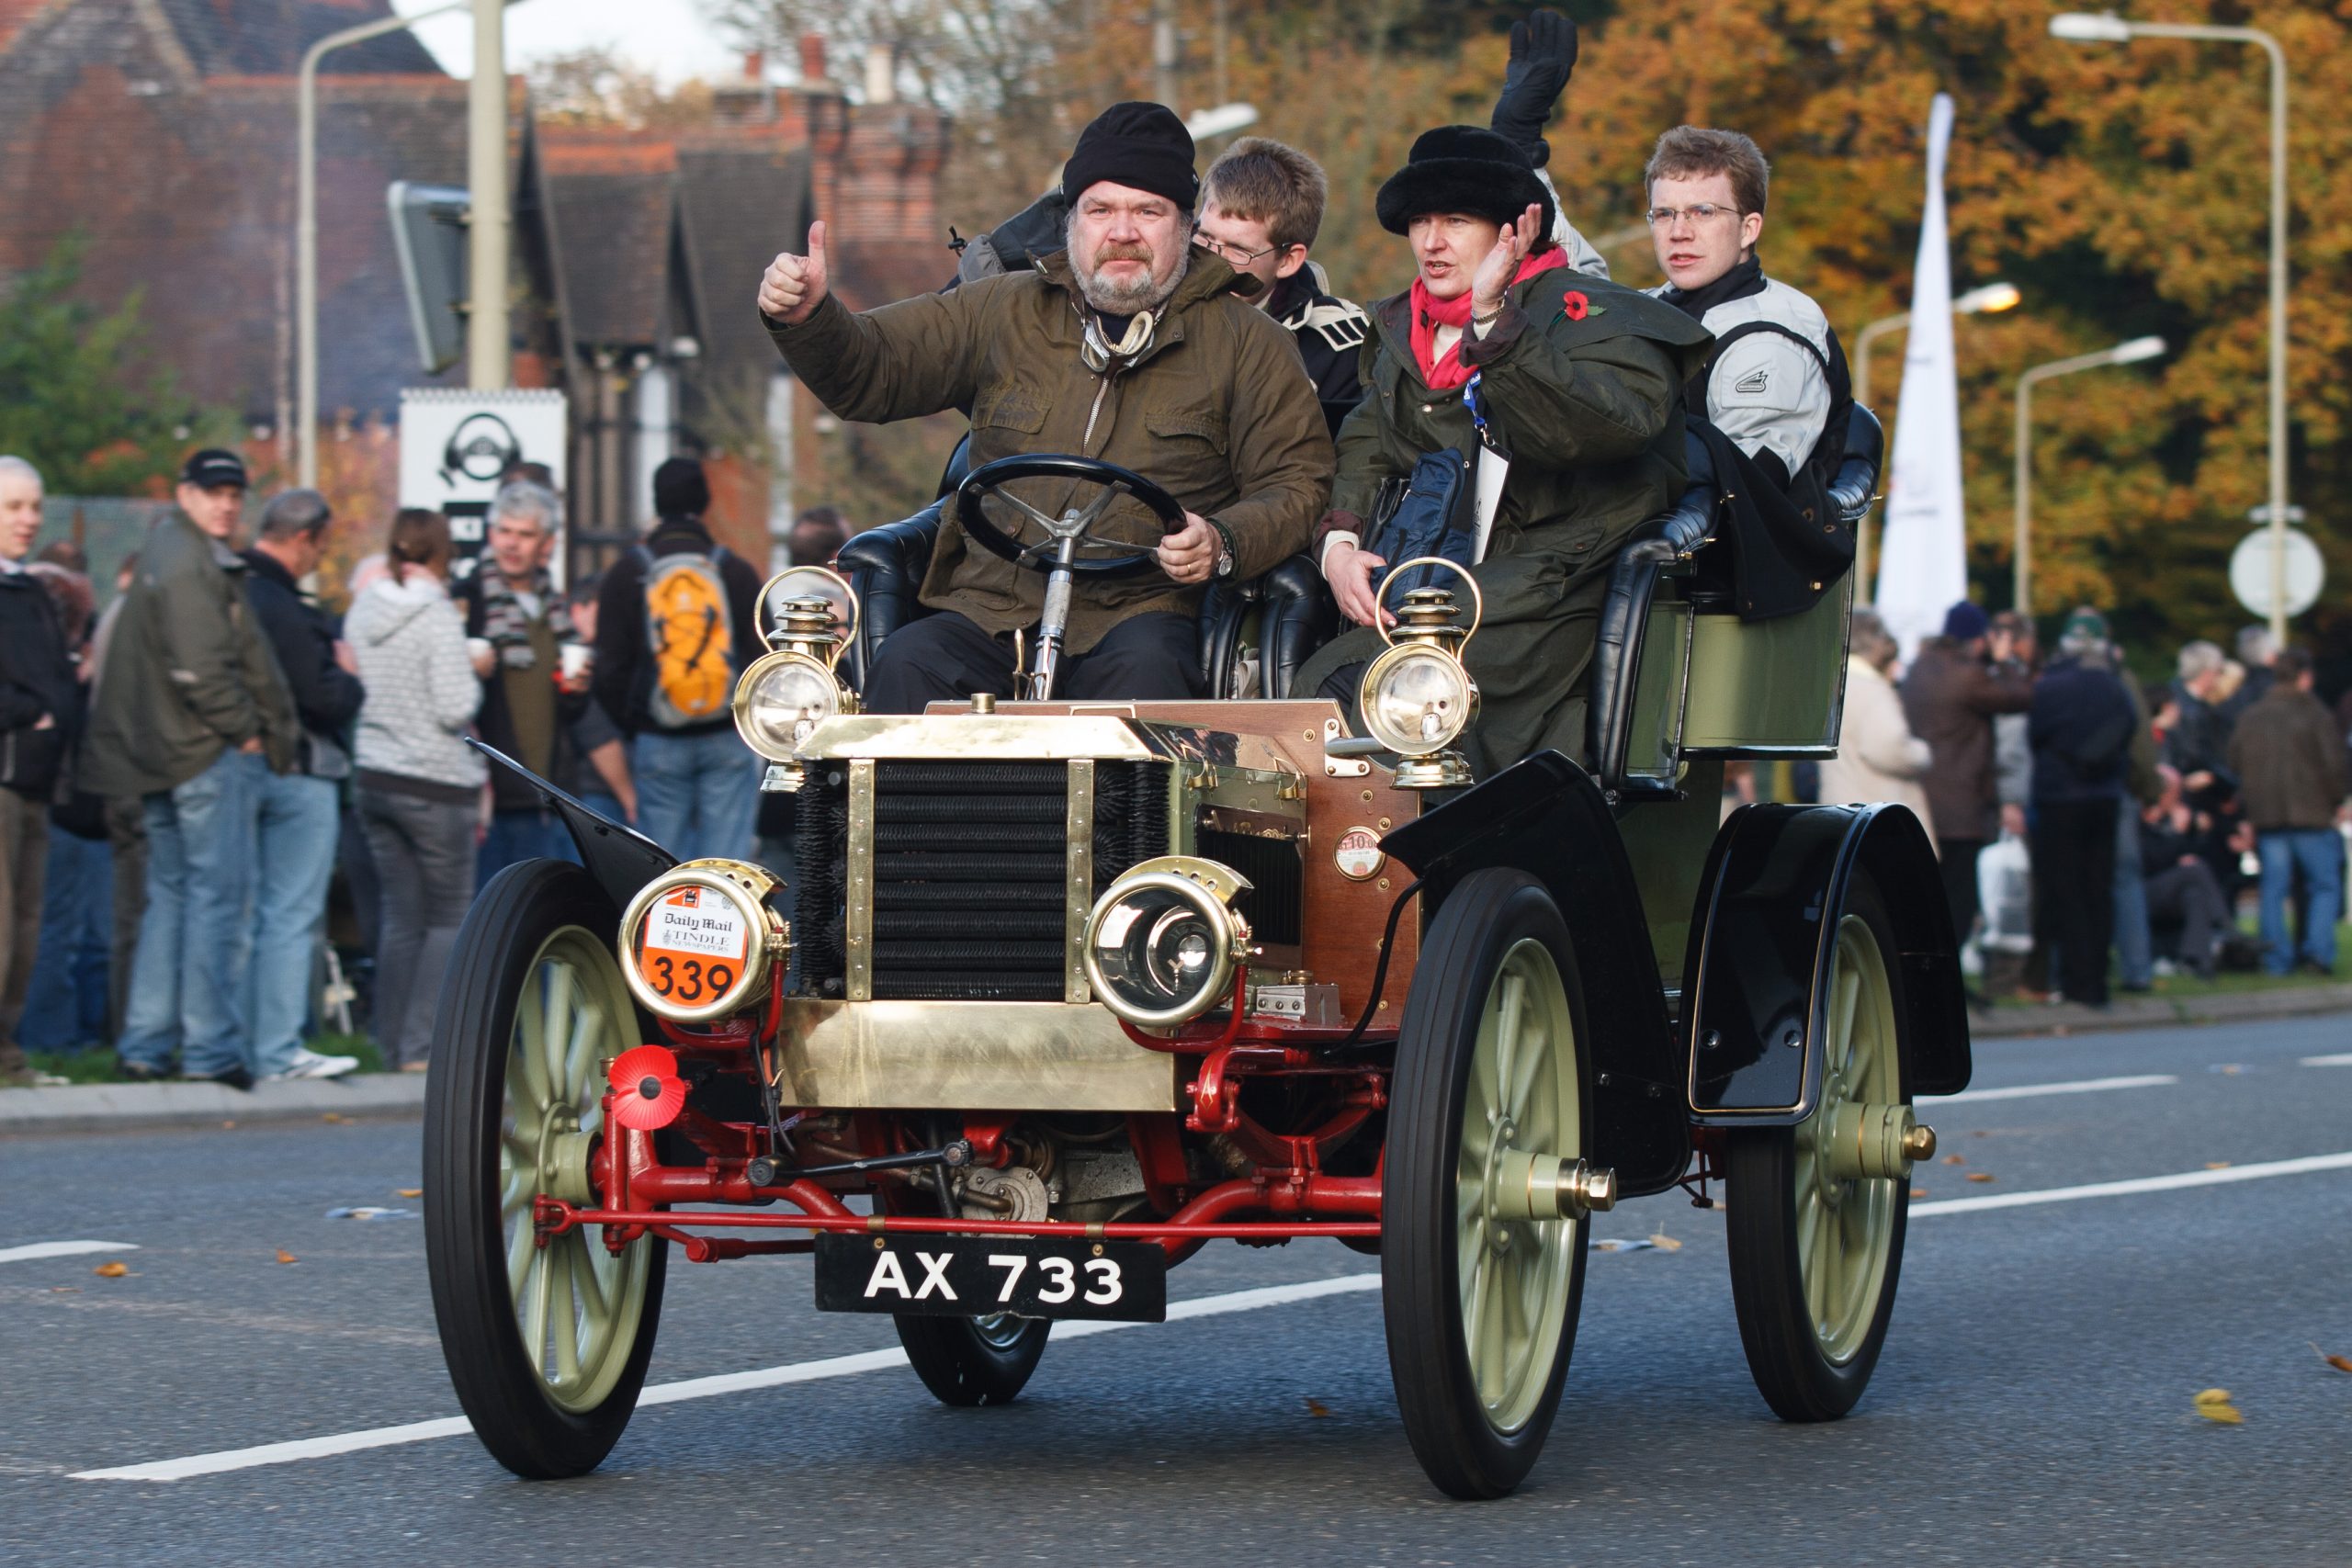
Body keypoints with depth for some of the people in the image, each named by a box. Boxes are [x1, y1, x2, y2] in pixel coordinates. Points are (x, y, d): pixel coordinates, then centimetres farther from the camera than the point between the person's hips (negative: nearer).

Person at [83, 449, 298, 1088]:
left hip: (163, 753, 10)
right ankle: (210, 1047, -6)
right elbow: (200, 668, -22)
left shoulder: (167, 554, 18)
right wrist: (246, 729, -12)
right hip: (209, 752, -10)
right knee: (218, 894, -6)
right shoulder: (191, 564, -15)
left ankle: (145, 1045, 15)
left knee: (170, 895, 13)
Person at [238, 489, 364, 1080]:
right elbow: (328, 700, -22)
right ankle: (279, 1049, -4)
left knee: (248, 912, 14)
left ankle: (240, 1044, 18)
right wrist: (348, 674, -1)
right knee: (292, 917, -4)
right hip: (298, 774, -9)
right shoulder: (282, 610, -20)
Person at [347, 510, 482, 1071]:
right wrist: (474, 673, 1)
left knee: (400, 915, 11)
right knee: (451, 918, 3)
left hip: (374, 777, 6)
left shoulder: (362, 613, 5)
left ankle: (394, 1044, 12)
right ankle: (421, 1046, -3)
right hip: (435, 782, -6)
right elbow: (455, 708, -19)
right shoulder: (437, 616, -14)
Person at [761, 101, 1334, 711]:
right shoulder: (1005, 311, 17)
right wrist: (807, 317, -6)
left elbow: (1298, 483, 7)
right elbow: (868, 371, 16)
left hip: (1141, 611, -2)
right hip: (987, 610, 2)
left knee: (1145, 669, -37)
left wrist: (1223, 544, -14)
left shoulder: (1245, 341, 11)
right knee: (907, 666, -29)